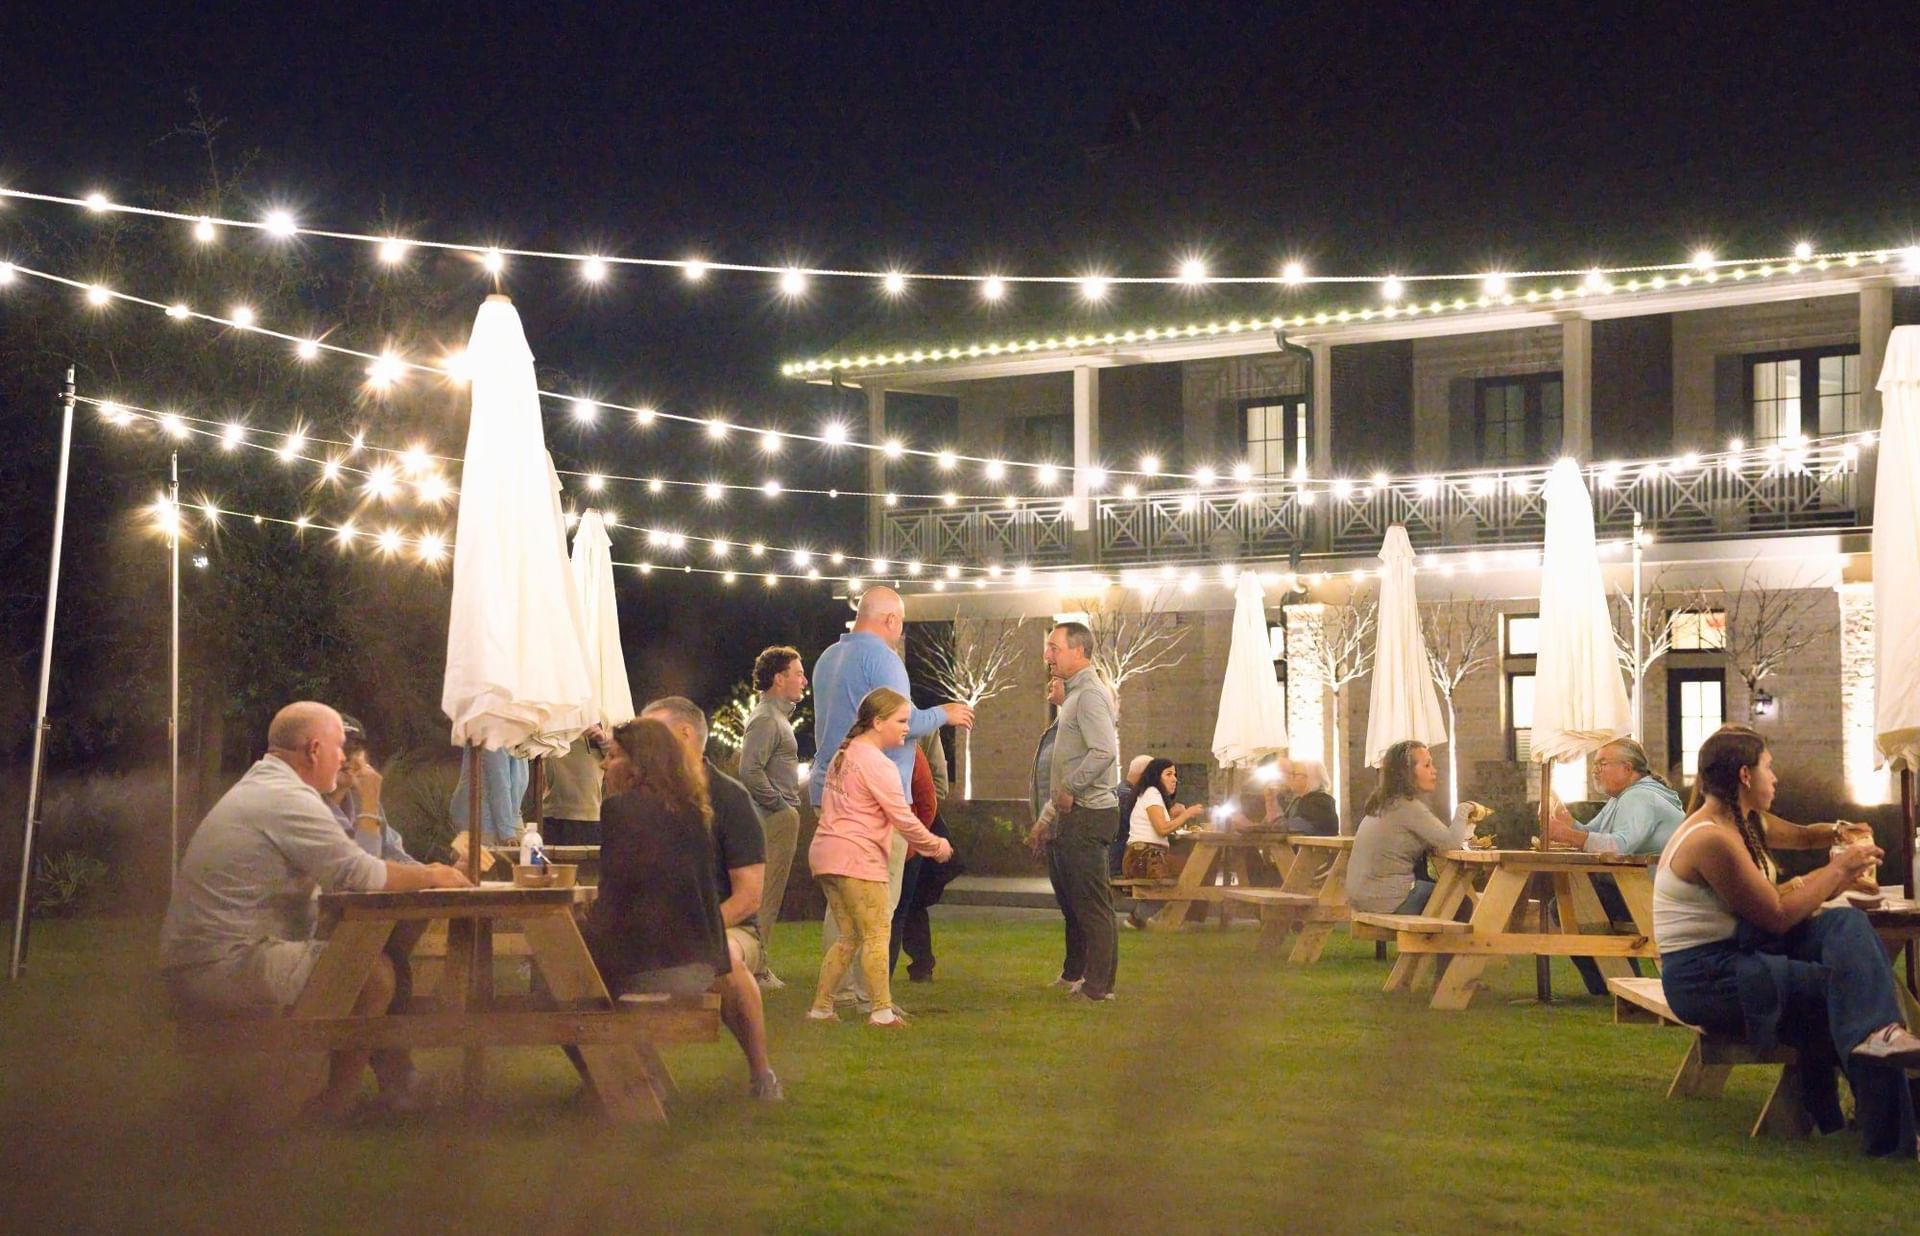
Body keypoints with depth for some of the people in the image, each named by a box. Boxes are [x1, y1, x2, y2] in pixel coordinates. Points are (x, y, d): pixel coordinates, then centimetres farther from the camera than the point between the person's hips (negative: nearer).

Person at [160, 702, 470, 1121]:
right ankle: (332, 1109, -3)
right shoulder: (288, 800, -14)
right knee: (375, 972, -12)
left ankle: (397, 1082, 17)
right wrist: (430, 877, 1)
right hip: (223, 968, -11)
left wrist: (420, 873, 13)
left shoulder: (259, 788, 20)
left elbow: (339, 872, 21)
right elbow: (361, 875, -16)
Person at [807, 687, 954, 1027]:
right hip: (856, 856, -9)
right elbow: (903, 820, -13)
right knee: (876, 934, -3)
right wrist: (936, 846, 1)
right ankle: (882, 1011, -3)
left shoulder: (844, 755, 17)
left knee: (849, 935, 14)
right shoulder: (877, 764, -12)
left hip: (825, 853, 9)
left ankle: (821, 1006, 13)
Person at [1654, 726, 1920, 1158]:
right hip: (1707, 980, -9)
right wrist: (1837, 871, -5)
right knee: (1847, 985, -15)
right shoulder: (1712, 839, -18)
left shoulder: (1733, 826, 14)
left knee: (1846, 924, -10)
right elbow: (1778, 916, -14)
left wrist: (1834, 872, 7)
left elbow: (1771, 898, 11)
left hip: (1734, 957, 9)